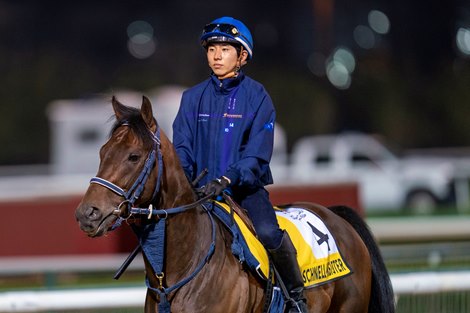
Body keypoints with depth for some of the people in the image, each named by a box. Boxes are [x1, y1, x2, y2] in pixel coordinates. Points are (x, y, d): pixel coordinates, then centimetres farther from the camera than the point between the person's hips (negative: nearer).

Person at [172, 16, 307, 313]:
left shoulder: (257, 96, -2)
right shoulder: (194, 97, 8)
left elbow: (257, 155, -10)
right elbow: (182, 148, 4)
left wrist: (227, 179, -26)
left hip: (246, 188, -4)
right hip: (202, 190, 4)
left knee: (268, 232, -30)